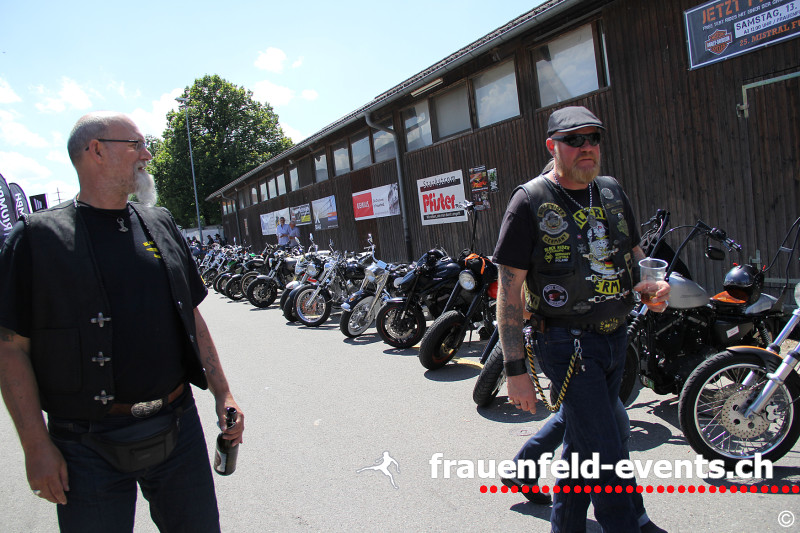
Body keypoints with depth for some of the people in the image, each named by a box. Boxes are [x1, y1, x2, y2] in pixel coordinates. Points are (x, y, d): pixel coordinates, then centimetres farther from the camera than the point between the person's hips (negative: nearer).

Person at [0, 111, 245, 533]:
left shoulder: (161, 226, 9)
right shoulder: (38, 236, -5)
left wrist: (222, 394, 8)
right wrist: (36, 446, -9)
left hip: (179, 430, 4)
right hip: (89, 447, -4)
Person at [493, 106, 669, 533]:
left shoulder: (612, 191, 9)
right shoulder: (531, 201, -11)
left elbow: (634, 256, 21)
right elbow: (509, 291, -13)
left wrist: (653, 287, -4)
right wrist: (515, 370, -16)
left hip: (616, 336, 7)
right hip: (569, 344, -6)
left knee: (582, 445, 19)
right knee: (607, 458, -7)